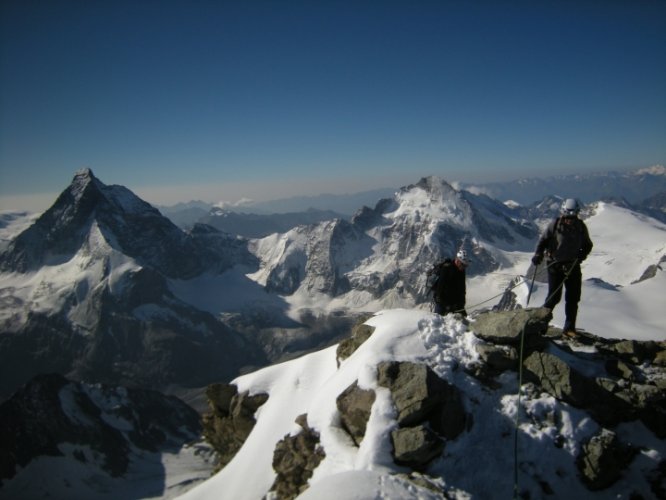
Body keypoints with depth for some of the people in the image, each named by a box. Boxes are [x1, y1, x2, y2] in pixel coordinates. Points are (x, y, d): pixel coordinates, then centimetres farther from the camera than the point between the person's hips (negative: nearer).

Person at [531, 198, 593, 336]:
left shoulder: (581, 227, 1)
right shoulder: (555, 224, -8)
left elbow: (588, 245, 12)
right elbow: (543, 240, -2)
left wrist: (582, 254, -8)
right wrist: (538, 255, -16)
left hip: (573, 266, 4)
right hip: (555, 264, -3)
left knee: (573, 298, 4)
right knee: (554, 296, -4)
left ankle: (569, 328, 13)